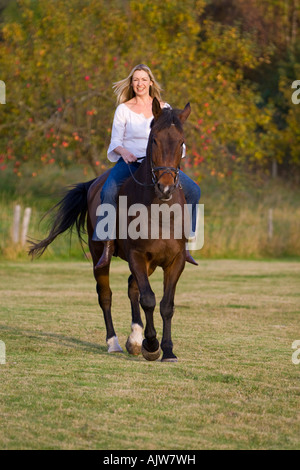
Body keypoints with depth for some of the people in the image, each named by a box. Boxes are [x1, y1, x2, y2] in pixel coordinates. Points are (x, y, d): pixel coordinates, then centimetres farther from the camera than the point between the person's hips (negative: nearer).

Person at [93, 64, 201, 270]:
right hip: (130, 162, -2)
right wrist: (123, 151, -18)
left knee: (193, 190, -17)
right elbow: (115, 141, 4)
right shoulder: (124, 109, 6)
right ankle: (108, 245, -26)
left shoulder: (164, 109, 11)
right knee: (108, 192, -32)